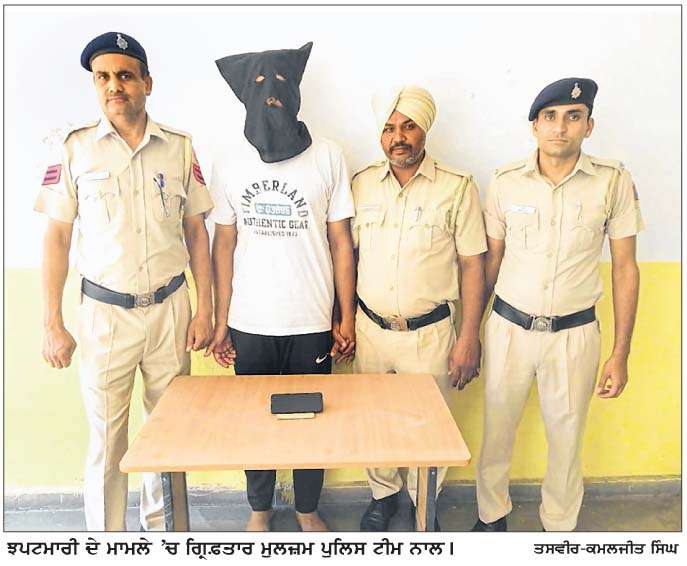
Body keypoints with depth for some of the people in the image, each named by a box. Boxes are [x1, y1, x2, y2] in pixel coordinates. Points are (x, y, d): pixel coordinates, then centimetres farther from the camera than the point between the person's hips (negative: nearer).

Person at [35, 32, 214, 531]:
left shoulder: (180, 147, 3)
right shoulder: (75, 148, 0)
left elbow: (197, 231, 6)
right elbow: (57, 236, 1)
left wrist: (205, 310, 2)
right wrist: (53, 325, -2)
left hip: (171, 308, 2)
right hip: (105, 313, -1)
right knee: (107, 442, 6)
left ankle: (162, 527, 34)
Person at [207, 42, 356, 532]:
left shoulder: (328, 157, -3)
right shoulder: (230, 163, 1)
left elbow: (341, 242, -1)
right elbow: (224, 244, 4)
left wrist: (347, 318, -2)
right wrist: (221, 322, 1)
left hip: (312, 323, -1)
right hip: (249, 324, 1)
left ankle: (308, 509, 36)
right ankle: (260, 509, 38)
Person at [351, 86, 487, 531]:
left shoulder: (458, 188, -7)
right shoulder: (363, 184, 3)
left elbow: (473, 265, -5)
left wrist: (469, 337, -8)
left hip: (429, 332, -2)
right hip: (370, 328, 3)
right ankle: (384, 494, 41)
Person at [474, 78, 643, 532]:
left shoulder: (613, 182, -6)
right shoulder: (506, 181, -3)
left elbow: (625, 269, -1)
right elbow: (491, 260, 6)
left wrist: (621, 353, -1)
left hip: (575, 333, 0)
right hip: (509, 328, 1)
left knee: (566, 439, 13)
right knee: (496, 432, 12)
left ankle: (560, 527, 37)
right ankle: (492, 517, 37)